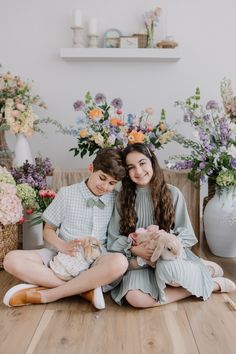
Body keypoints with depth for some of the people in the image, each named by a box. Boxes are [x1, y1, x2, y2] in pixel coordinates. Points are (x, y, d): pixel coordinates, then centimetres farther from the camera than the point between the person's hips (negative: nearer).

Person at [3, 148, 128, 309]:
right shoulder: (67, 193, 5)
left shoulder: (116, 200, 6)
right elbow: (48, 229, 7)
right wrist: (63, 246, -13)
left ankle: (45, 295, -24)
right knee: (12, 260, -23)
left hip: (95, 261, 0)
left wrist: (95, 248, -11)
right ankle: (85, 288, -24)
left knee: (119, 262, -36)